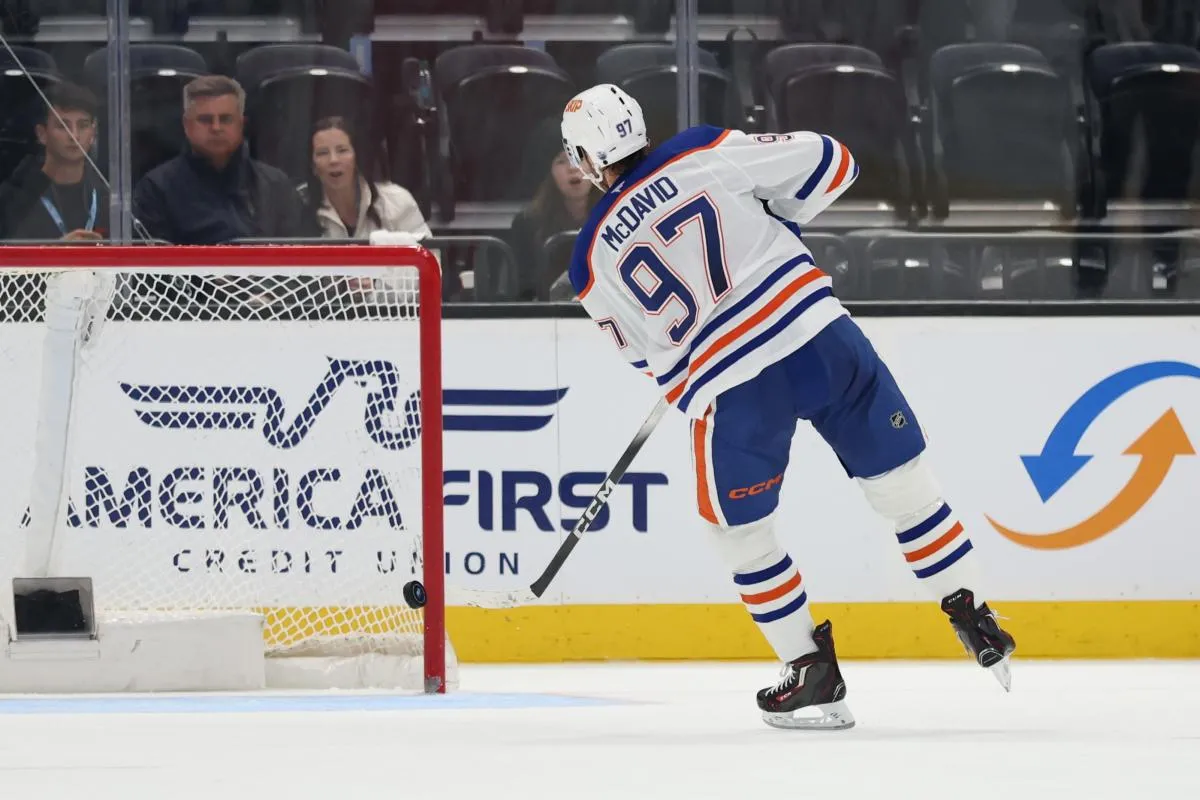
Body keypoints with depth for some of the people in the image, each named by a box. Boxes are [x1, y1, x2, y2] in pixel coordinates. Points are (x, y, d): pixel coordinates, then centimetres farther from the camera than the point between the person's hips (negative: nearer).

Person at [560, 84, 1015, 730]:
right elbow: (829, 163, 5)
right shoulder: (706, 154, 2)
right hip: (821, 334, 1)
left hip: (731, 391, -1)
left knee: (739, 531, 20)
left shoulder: (594, 261, 4)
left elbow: (645, 354, 15)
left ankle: (813, 677, 21)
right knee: (901, 480, 15)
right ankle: (975, 623, 17)